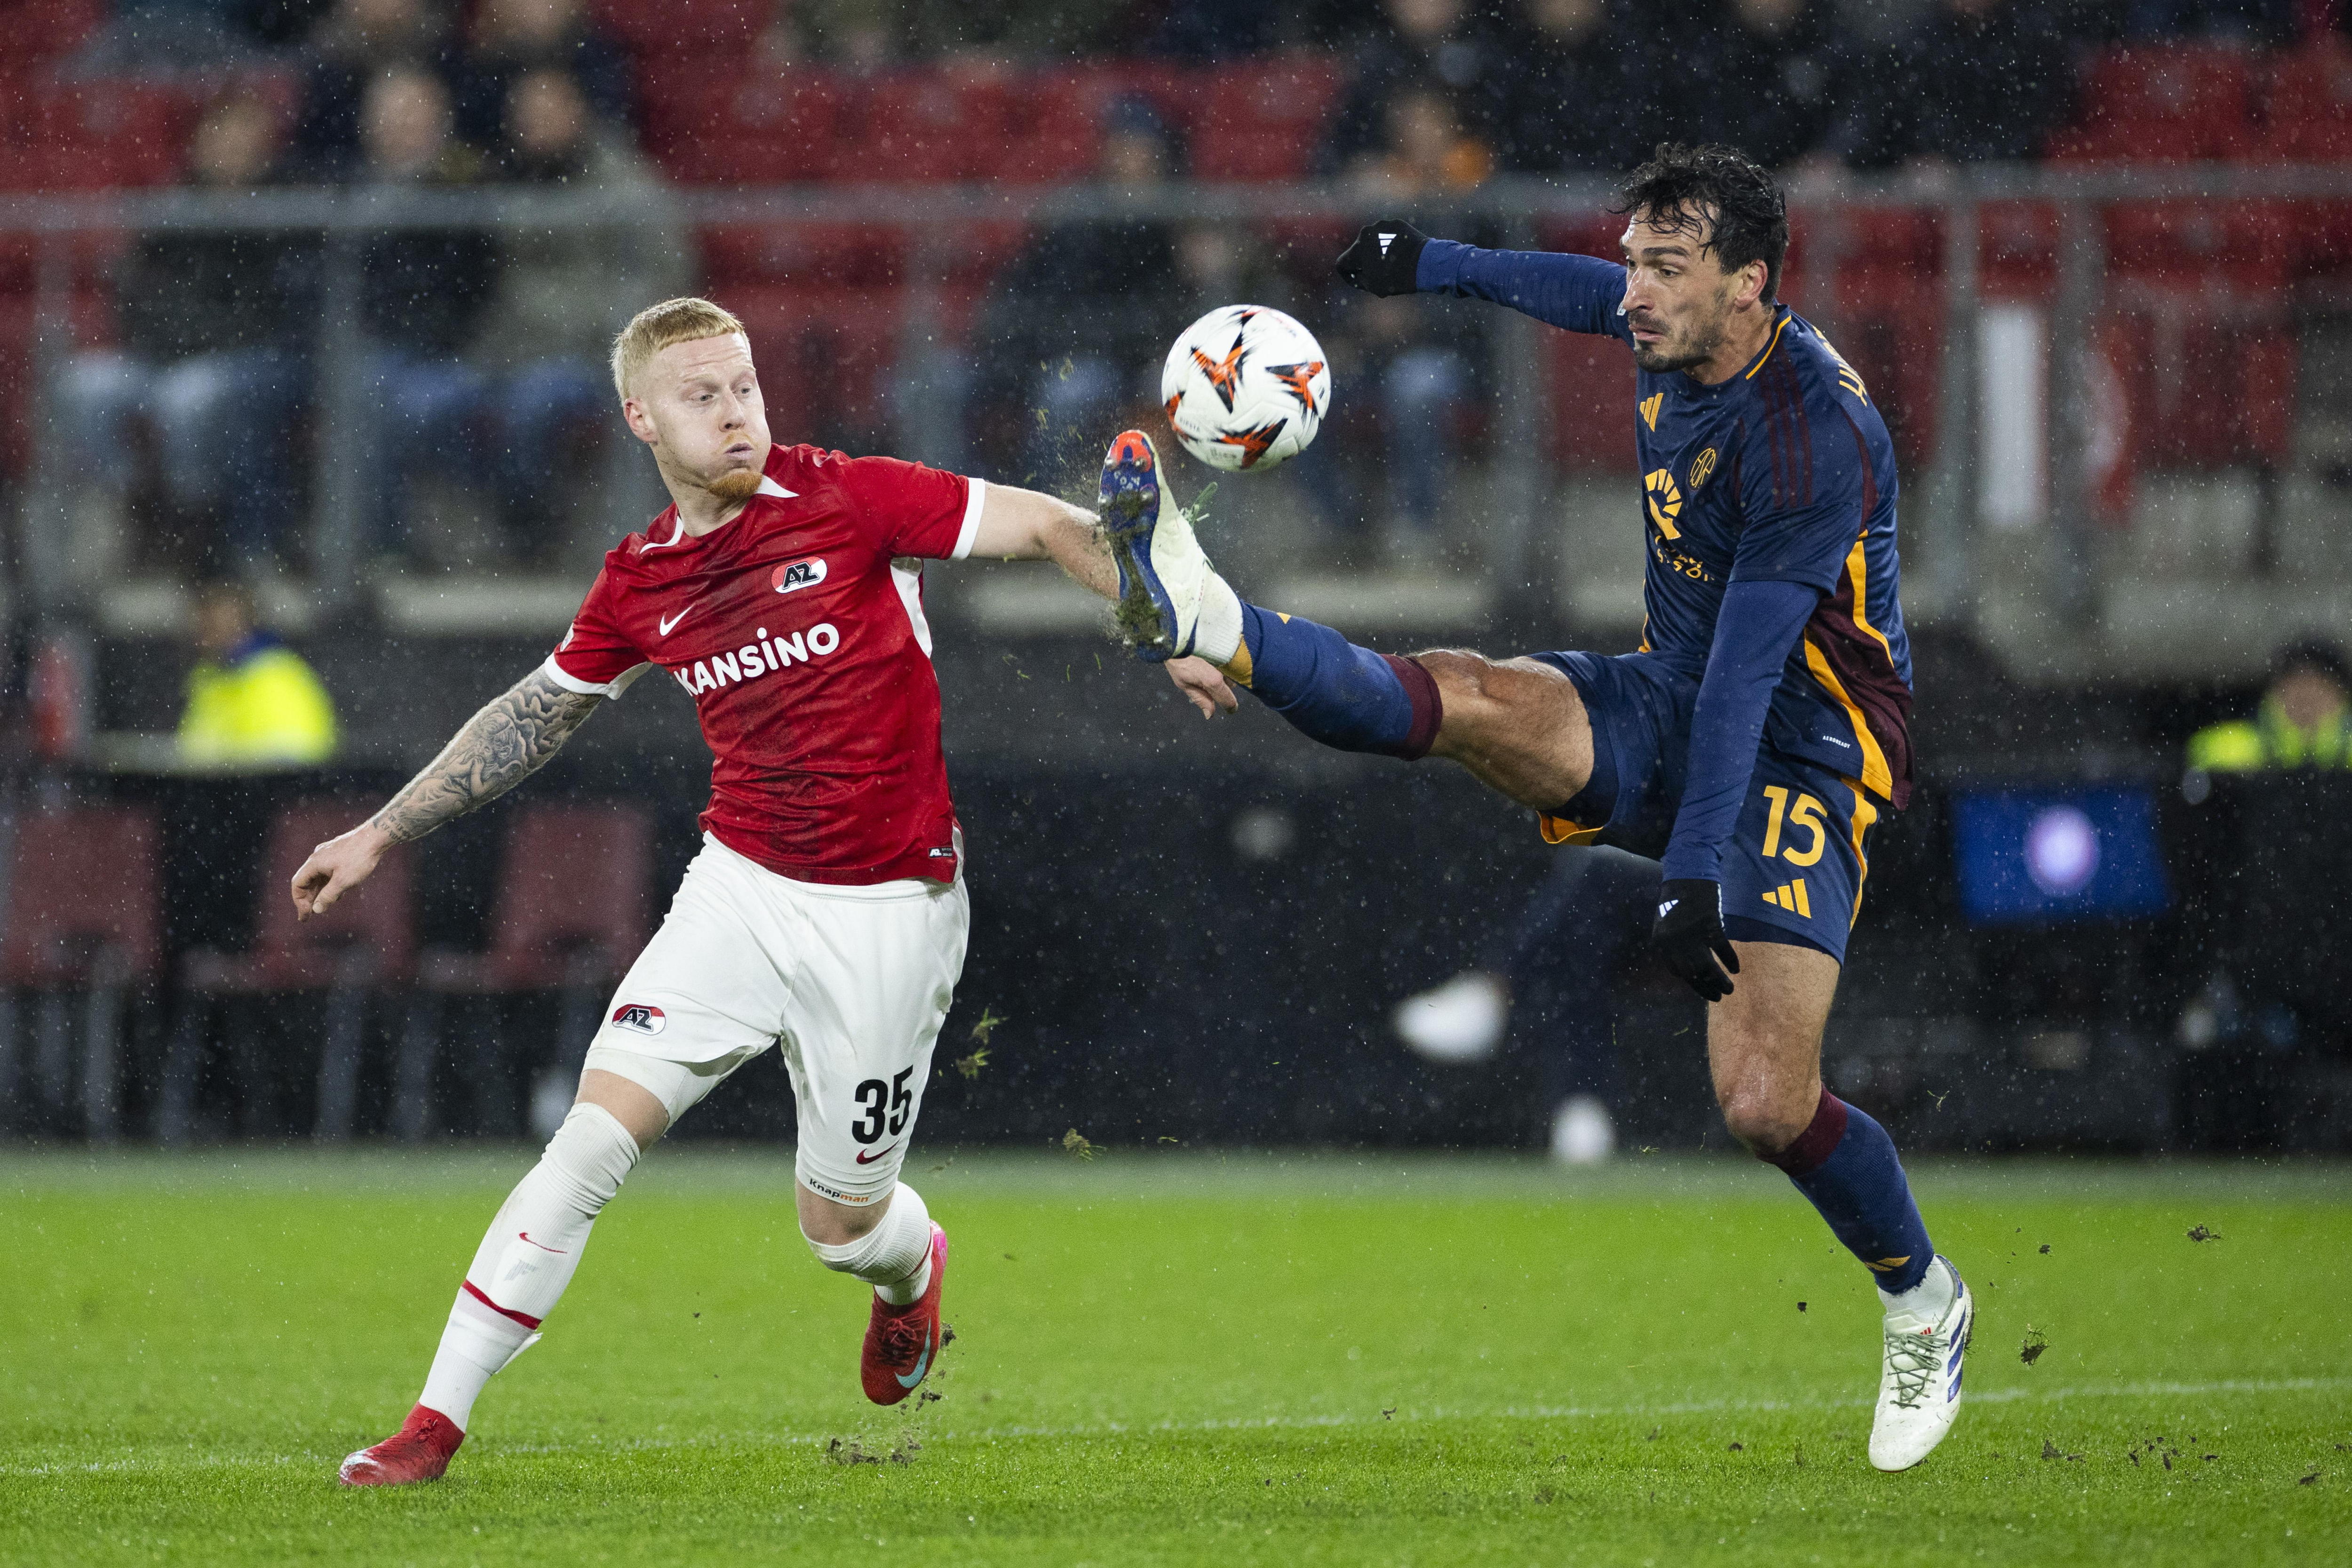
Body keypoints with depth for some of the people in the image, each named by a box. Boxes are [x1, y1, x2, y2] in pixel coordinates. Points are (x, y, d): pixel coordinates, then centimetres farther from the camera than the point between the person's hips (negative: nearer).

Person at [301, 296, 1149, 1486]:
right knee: (595, 1133, -14)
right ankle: (437, 1421, -10)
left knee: (842, 1224, 6)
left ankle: (913, 1270, 46)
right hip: (739, 887, 3)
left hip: (887, 915, -3)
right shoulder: (640, 582, 3)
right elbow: (536, 715, 18)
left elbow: (1052, 528, -7)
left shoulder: (848, 501, -10)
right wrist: (380, 835, 19)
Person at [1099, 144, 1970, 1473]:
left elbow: (1746, 671, -31)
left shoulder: (1817, 440, -26)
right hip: (1665, 709, 7)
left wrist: (1698, 873, -34)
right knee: (1460, 699, -22)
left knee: (1767, 1103, -15)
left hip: (1802, 758, -7)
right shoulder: (1677, 331, -2)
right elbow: (1592, 296, 24)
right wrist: (1439, 265, 33)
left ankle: (1923, 1301, 9)